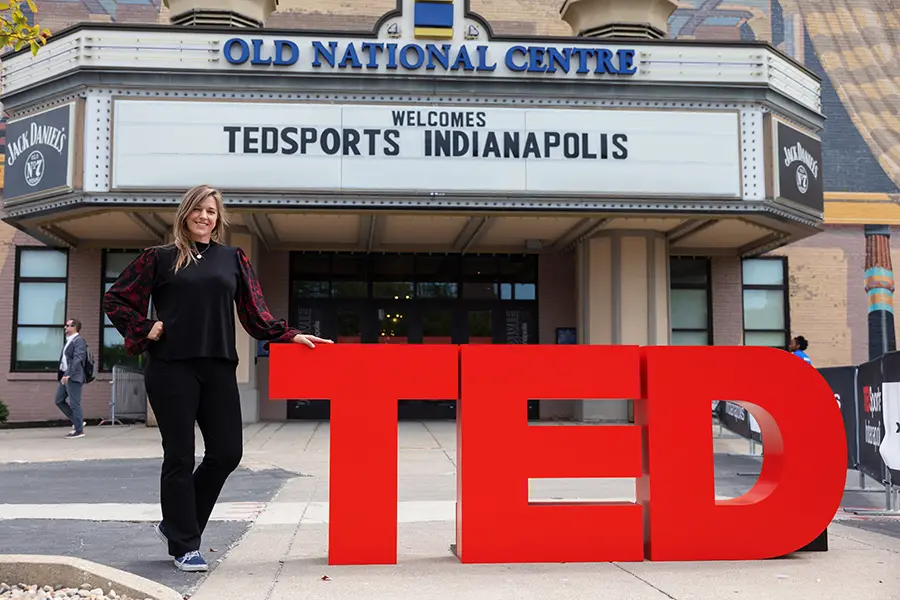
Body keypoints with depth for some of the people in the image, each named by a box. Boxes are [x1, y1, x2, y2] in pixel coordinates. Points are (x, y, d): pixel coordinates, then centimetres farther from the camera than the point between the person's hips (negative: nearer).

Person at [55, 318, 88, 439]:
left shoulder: (79, 341, -11)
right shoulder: (69, 341, 18)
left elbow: (77, 359, -21)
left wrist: (68, 374, -28)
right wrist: (62, 374, 17)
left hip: (74, 377, -10)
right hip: (65, 376, 10)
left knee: (74, 403, -6)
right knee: (59, 400, 12)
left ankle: (79, 430, 1)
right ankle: (78, 422, 19)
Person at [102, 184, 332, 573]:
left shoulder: (233, 259, 14)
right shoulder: (160, 258, 7)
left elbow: (255, 312, 12)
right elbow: (115, 299, 10)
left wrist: (289, 335, 0)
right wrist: (144, 330, -2)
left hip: (218, 368, 3)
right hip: (171, 366, -3)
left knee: (227, 452, 1)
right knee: (179, 456, 1)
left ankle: (176, 525, 22)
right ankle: (184, 546, 12)